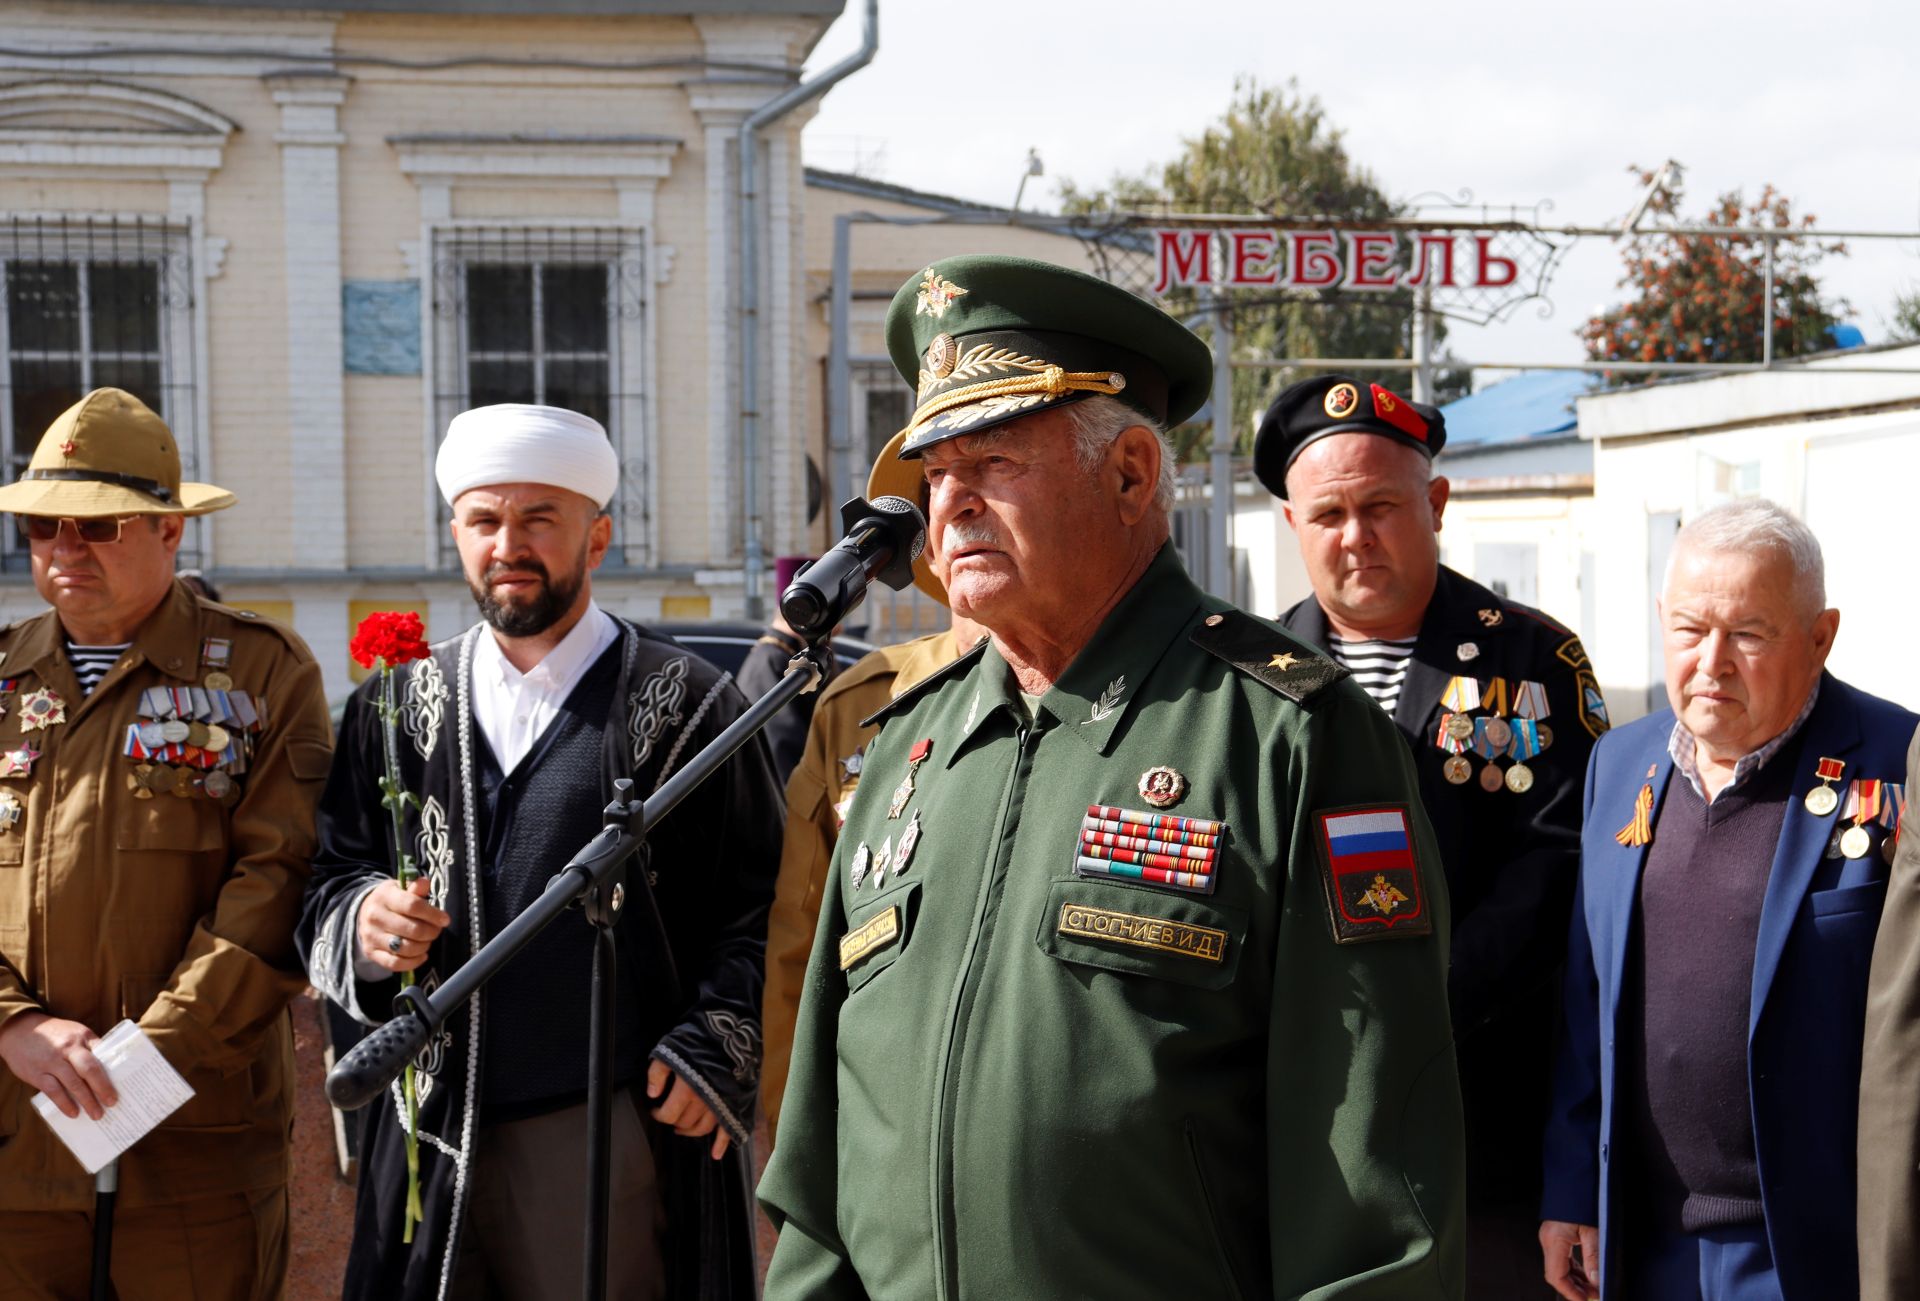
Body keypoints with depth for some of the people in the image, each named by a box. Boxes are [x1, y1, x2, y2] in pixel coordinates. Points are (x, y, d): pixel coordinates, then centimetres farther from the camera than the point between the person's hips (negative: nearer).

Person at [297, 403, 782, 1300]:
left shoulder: (686, 705, 2)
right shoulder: (394, 710, 13)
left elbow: (762, 905, 0)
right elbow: (330, 879, 16)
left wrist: (712, 1055, -10)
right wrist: (360, 918, -6)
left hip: (616, 1135, -3)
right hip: (432, 1143, 3)